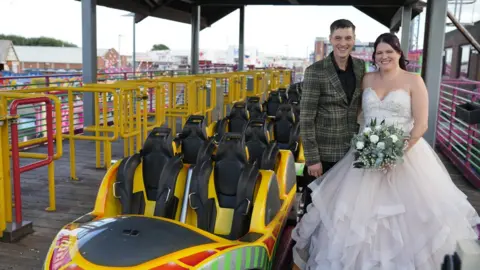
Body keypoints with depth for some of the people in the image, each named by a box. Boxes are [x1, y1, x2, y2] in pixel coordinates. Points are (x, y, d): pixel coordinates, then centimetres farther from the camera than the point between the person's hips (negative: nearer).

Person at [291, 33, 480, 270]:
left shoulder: (413, 81, -2)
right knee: (362, 209, 5)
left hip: (405, 154, -3)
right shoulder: (367, 79, 9)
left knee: (406, 211, 0)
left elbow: (421, 123, -8)